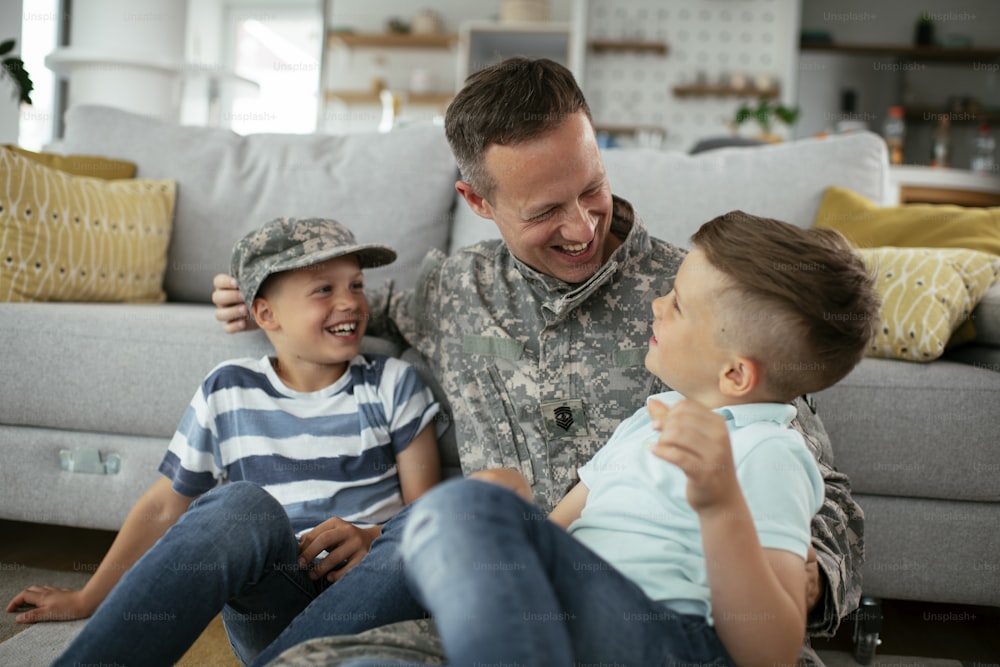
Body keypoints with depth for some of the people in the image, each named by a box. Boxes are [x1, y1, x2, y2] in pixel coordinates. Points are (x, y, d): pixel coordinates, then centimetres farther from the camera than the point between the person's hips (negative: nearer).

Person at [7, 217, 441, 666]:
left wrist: (370, 539, -17)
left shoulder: (392, 385, 6)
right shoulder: (229, 393, 8)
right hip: (270, 604, 0)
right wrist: (87, 601, 14)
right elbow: (163, 507, 14)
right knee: (244, 502, -35)